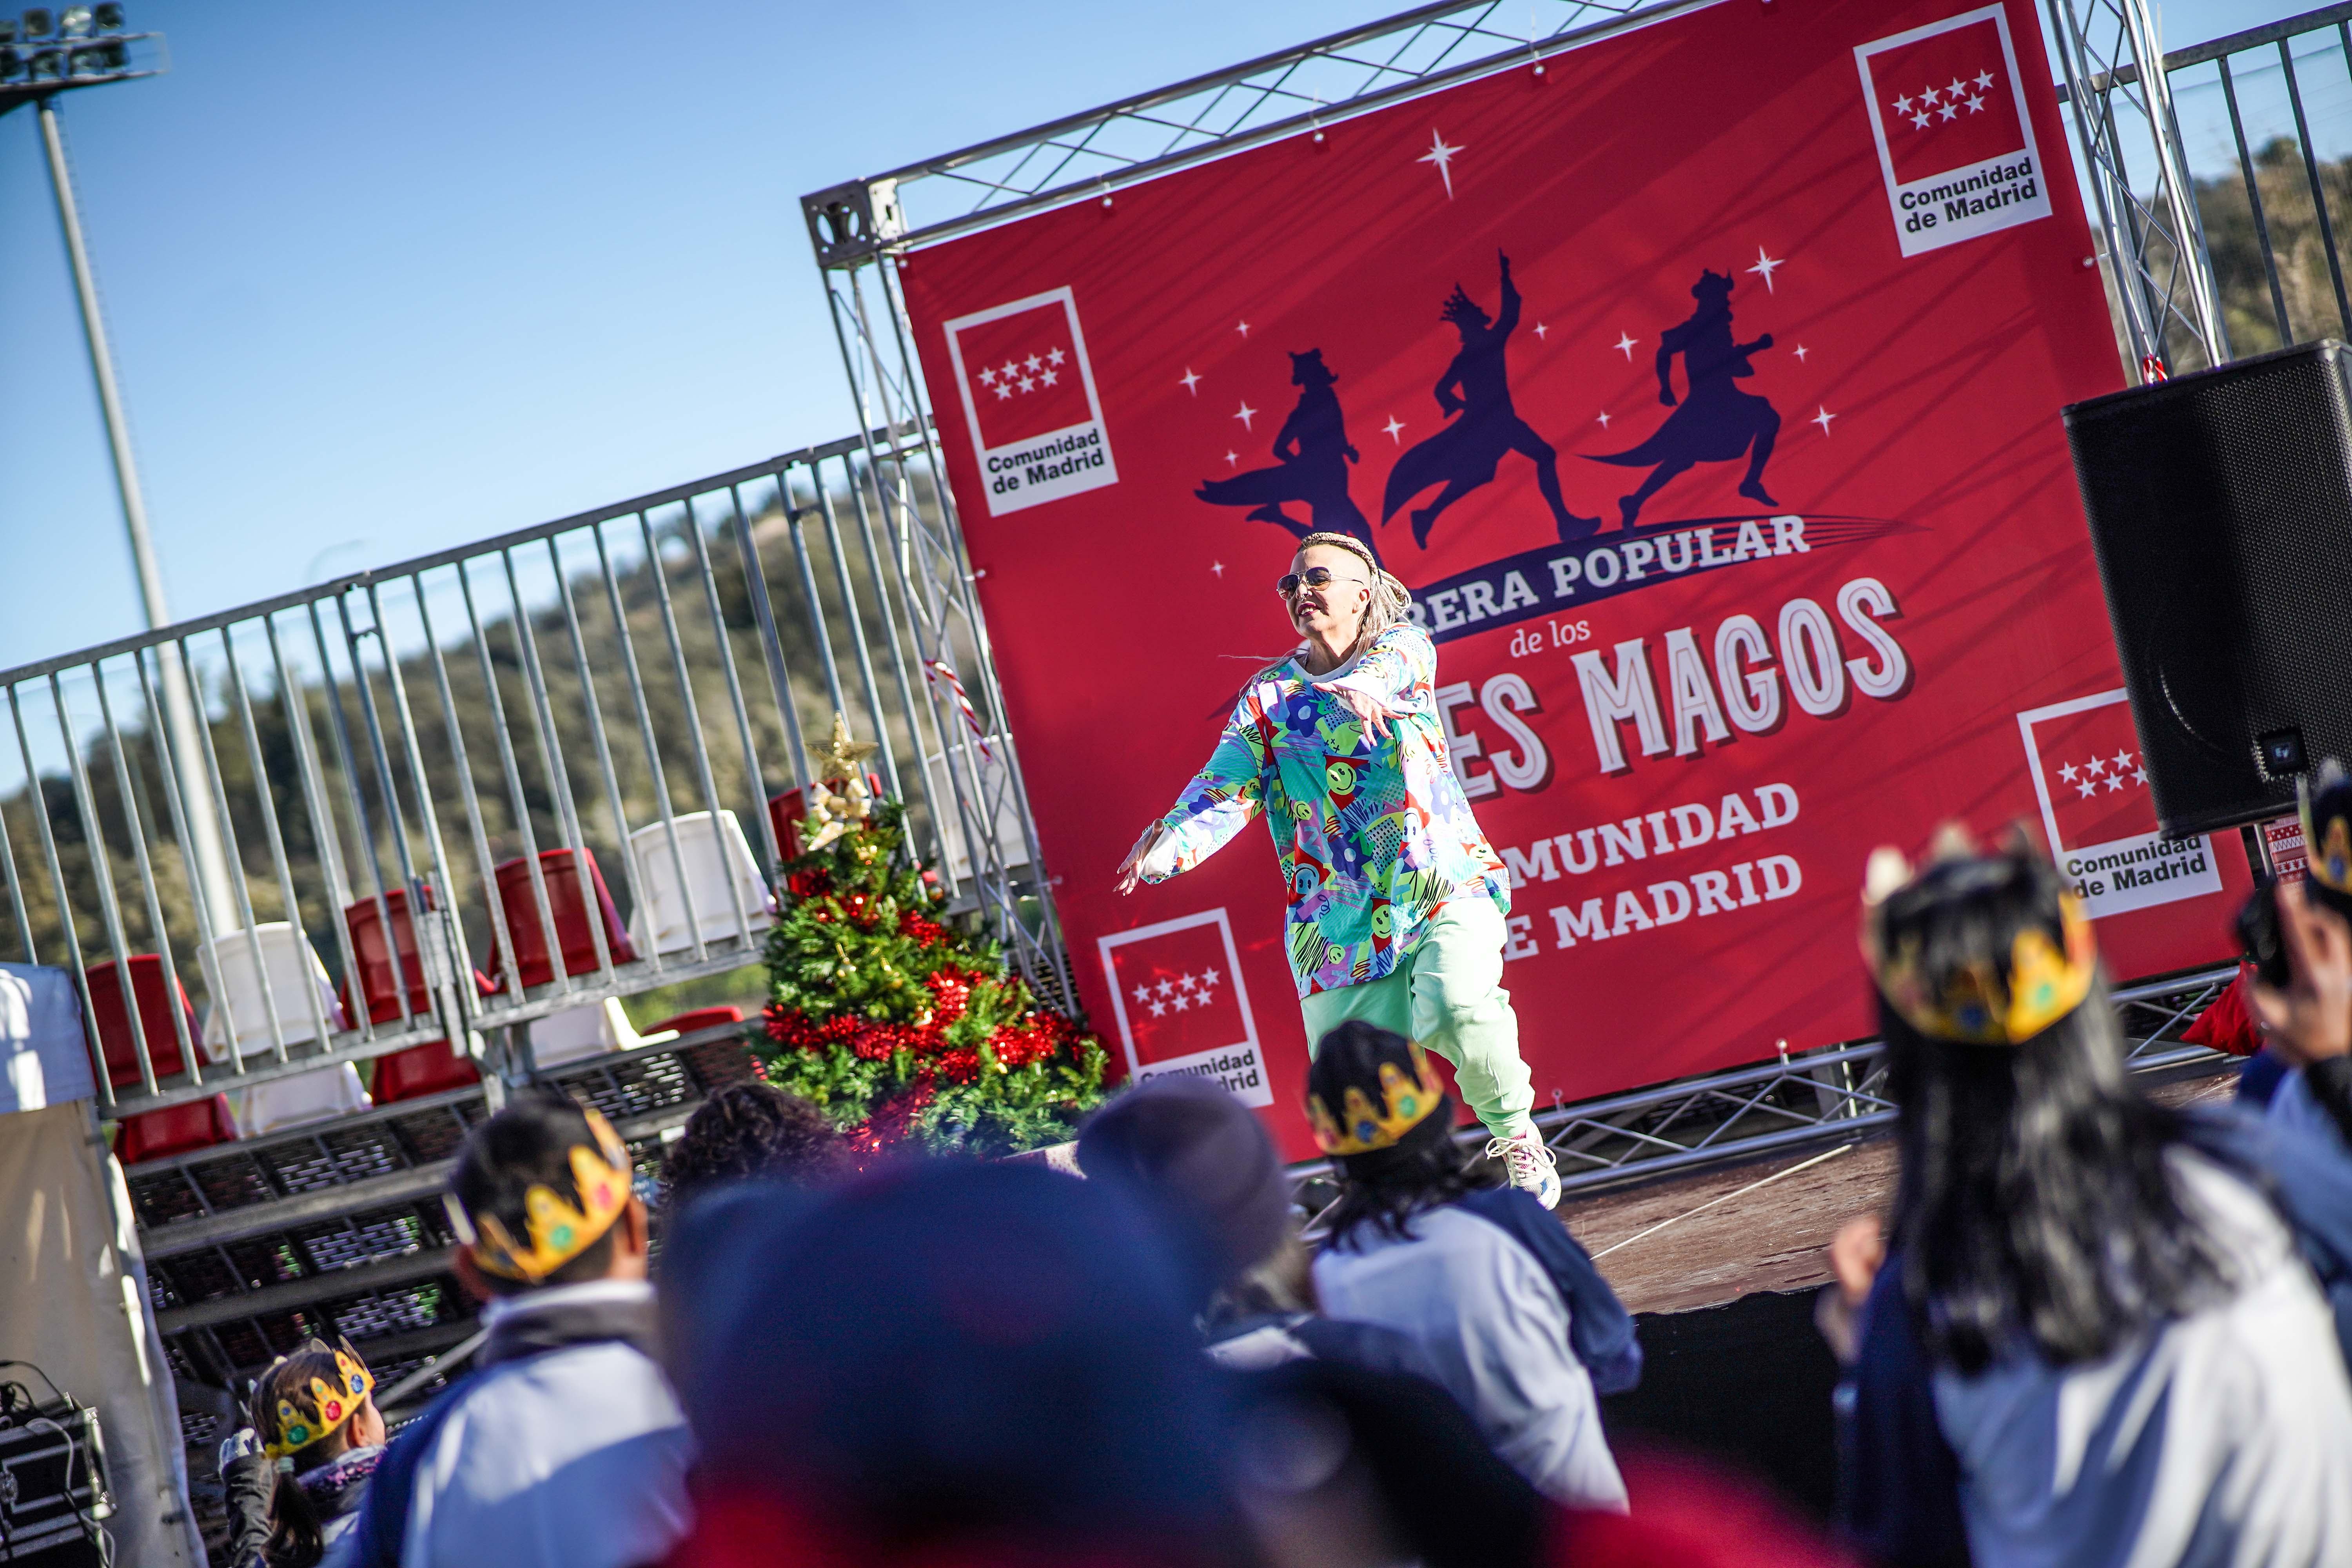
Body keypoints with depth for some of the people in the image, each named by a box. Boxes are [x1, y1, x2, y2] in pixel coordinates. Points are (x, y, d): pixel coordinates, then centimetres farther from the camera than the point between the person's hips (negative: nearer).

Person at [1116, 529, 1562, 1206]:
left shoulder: (1405, 644, 7)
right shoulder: (1268, 696, 11)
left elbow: (1391, 663, -19)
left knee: (1459, 1004, -29)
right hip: (1341, 916, 3)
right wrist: (1167, 847, -23)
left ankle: (1516, 1135, -3)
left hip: (1445, 880, -2)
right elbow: (1225, 788, -2)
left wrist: (1356, 687, -44)